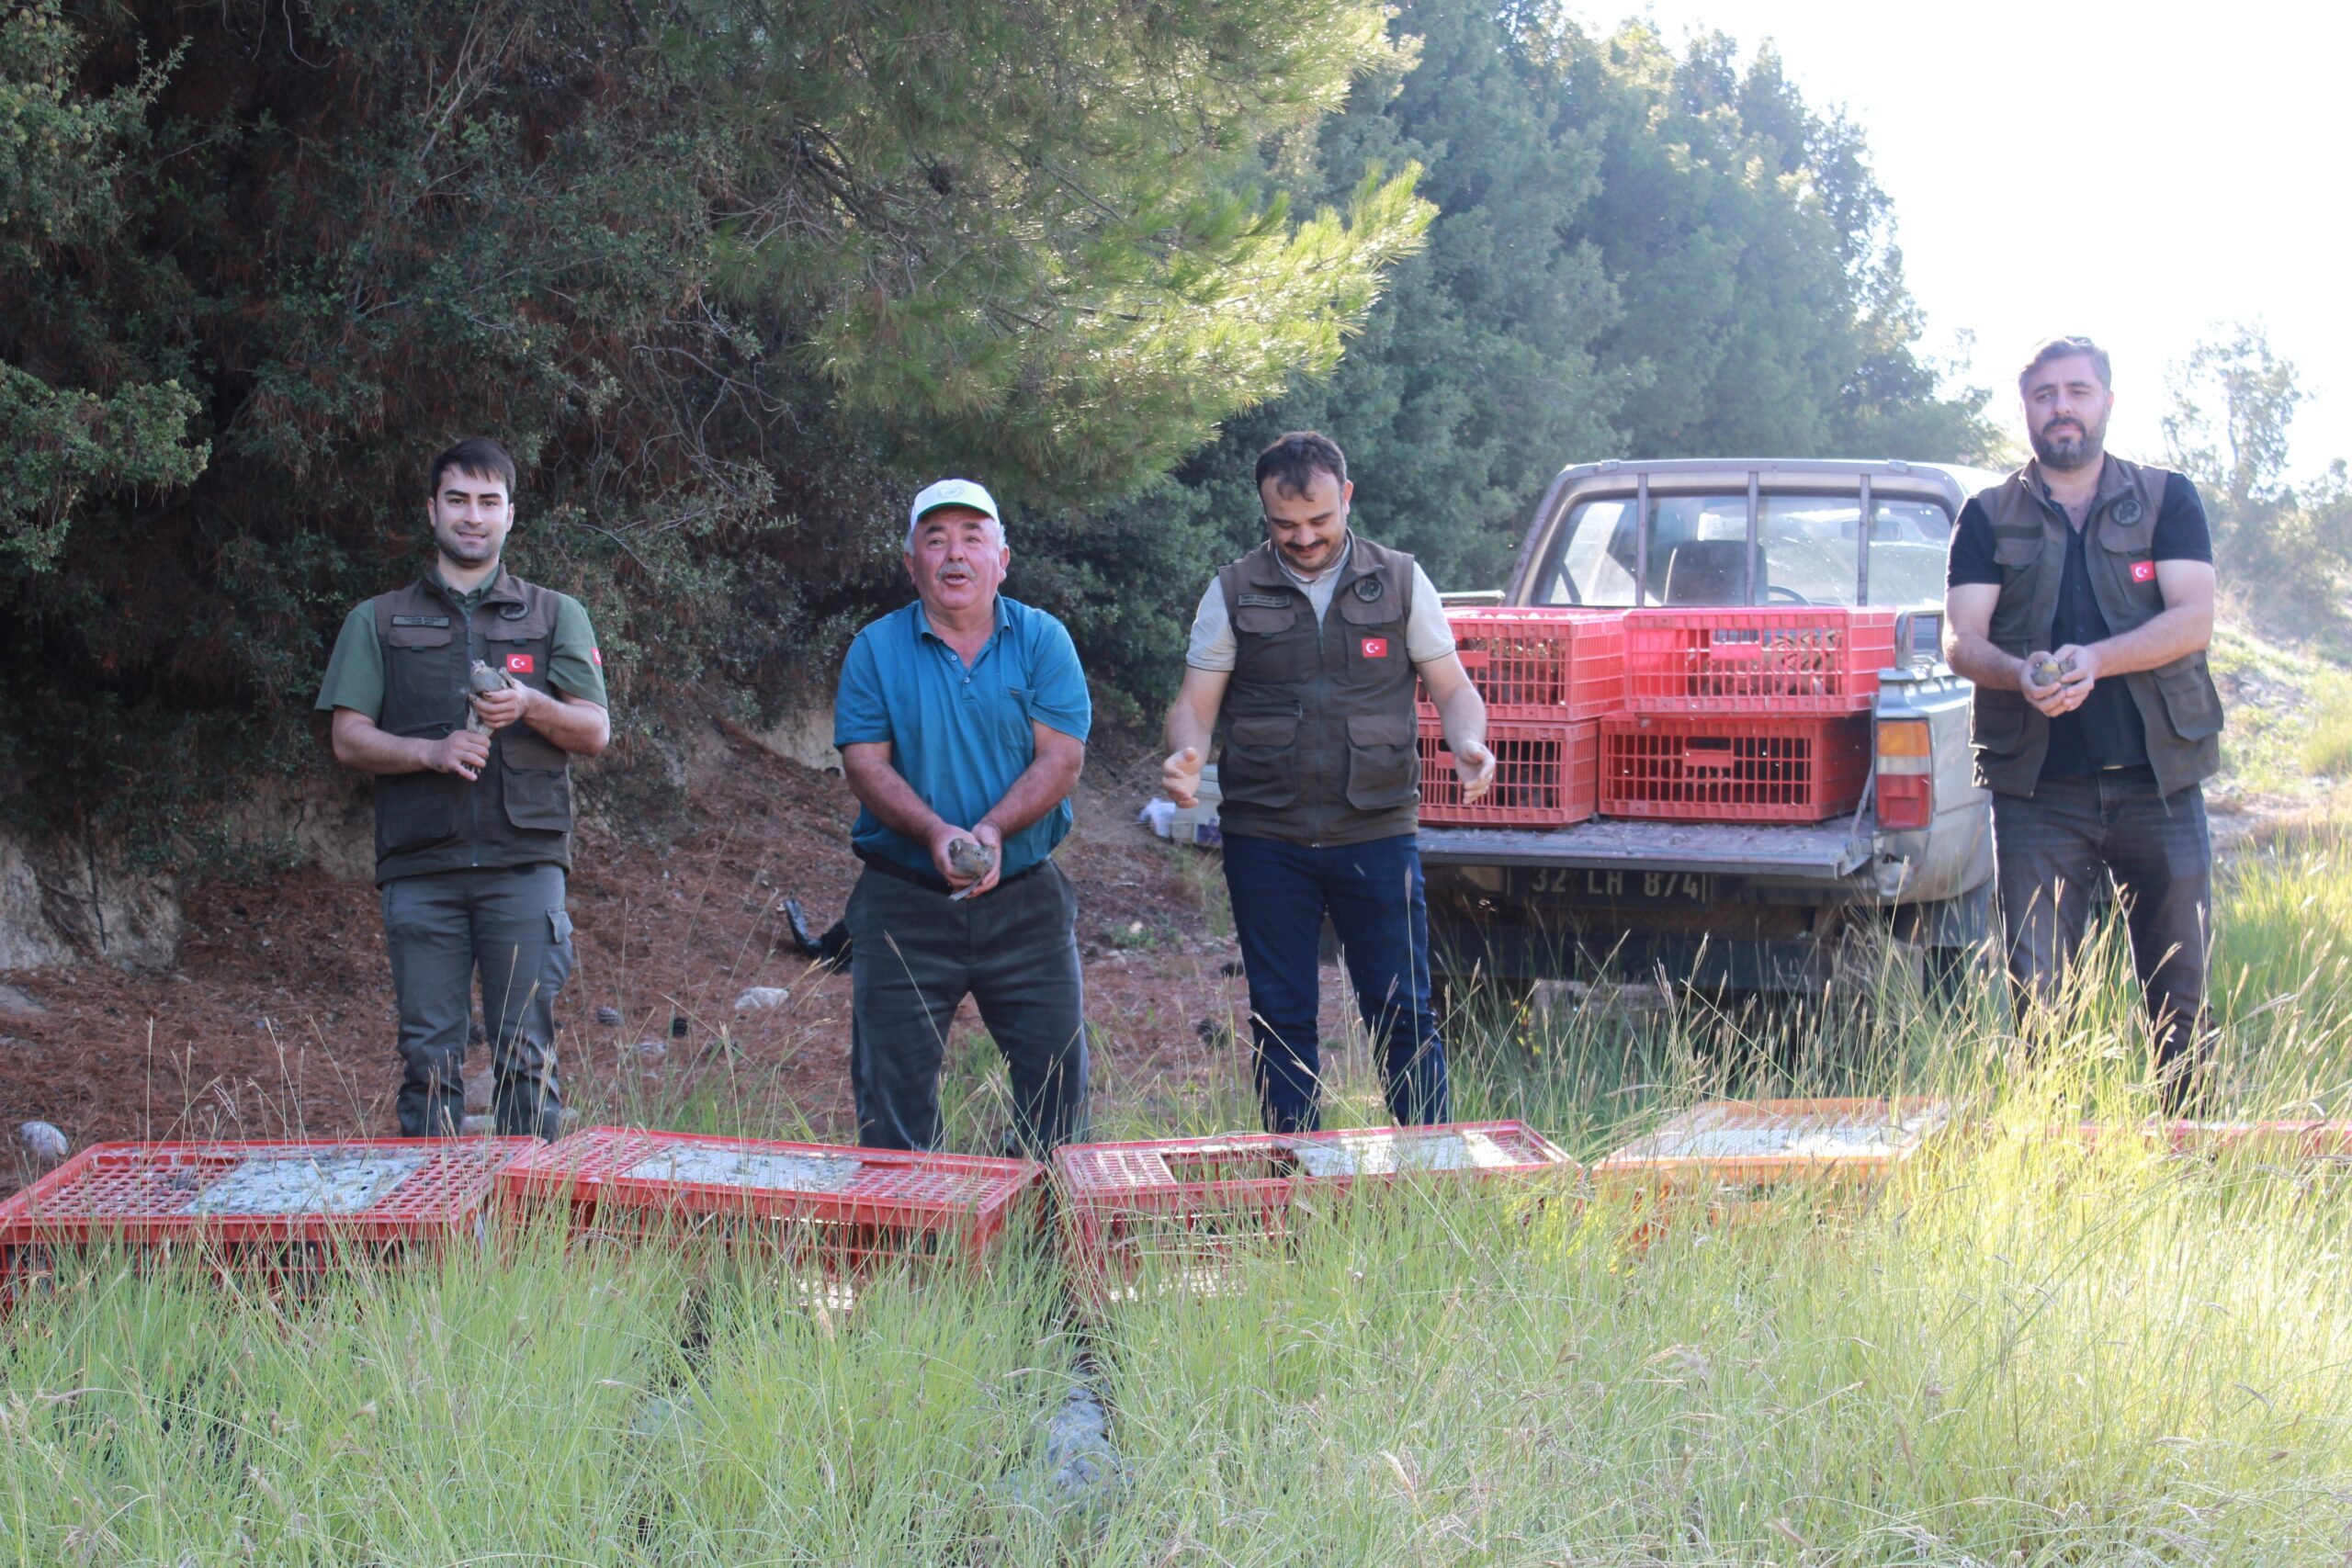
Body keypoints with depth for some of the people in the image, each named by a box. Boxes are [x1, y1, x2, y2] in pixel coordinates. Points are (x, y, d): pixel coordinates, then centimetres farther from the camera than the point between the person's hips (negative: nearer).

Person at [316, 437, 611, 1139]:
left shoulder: (557, 616, 16)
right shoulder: (379, 621, 15)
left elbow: (595, 732, 8)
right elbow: (348, 738, 7)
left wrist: (530, 706, -12)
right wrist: (431, 752, -11)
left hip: (524, 864, 0)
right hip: (420, 868, 0)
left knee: (526, 1054, -4)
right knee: (429, 1058, -1)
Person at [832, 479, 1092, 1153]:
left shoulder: (1042, 641, 3)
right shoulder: (876, 649, 3)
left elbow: (1062, 758, -5)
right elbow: (866, 764, -4)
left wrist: (994, 829, -22)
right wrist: (934, 833, -22)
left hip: (1026, 900, 0)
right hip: (904, 901, 0)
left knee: (1057, 1081, 2)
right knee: (892, 1092, 1)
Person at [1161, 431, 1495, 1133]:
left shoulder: (1400, 582, 6)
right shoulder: (1233, 593, 5)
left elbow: (1451, 686, 7)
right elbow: (1195, 701, 4)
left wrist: (1468, 744, -14)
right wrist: (1185, 756, -18)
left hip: (1377, 834, -1)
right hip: (1264, 839, 1)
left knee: (1404, 1014, -1)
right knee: (1280, 1018, 5)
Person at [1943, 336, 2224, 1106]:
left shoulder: (2168, 501, 9)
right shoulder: (1988, 518, 10)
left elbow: (2194, 620, -4)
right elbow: (1961, 640, -1)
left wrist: (2093, 659, -20)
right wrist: (2023, 675, -23)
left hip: (2157, 780, 0)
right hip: (2037, 786, 0)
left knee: (2180, 991, 2)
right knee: (2035, 993, -4)